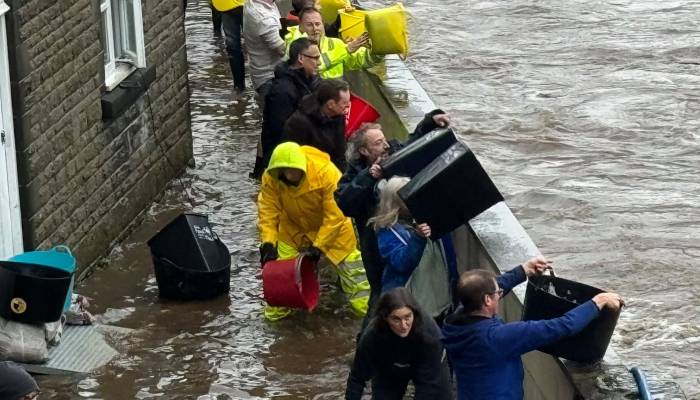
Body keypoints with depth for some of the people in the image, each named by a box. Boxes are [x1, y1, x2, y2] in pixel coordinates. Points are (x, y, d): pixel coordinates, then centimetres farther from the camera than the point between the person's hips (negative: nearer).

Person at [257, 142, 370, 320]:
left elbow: (335, 216, -32)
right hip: (293, 228, 3)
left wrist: (318, 246, -32)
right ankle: (277, 308, 19)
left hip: (332, 228, -2)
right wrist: (268, 243, -33)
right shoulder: (271, 178, -27)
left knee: (350, 265, 4)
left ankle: (367, 307, 17)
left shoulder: (326, 173, -37)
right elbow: (268, 211, -21)